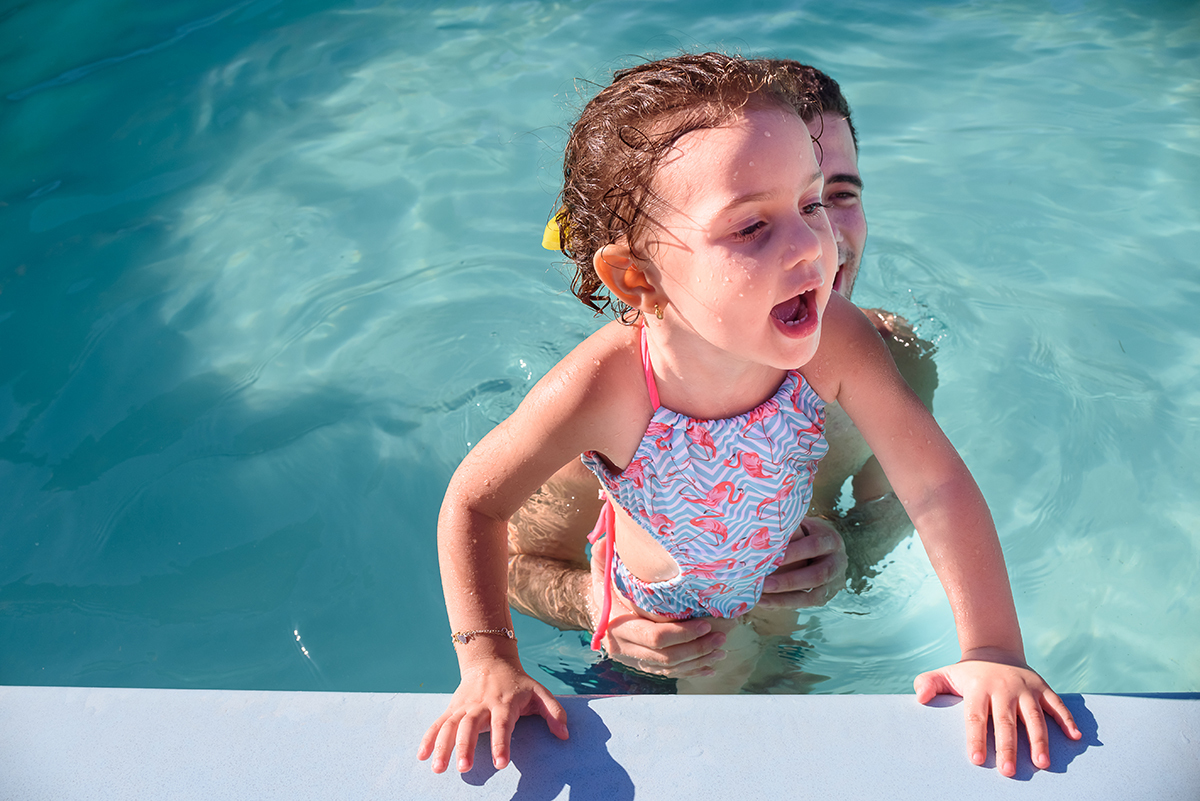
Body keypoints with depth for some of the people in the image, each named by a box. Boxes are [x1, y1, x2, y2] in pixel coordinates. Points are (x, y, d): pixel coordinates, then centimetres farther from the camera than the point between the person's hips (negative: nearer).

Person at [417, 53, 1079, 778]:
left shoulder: (835, 341, -35)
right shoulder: (603, 390, -41)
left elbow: (937, 486, -25)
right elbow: (474, 503, -25)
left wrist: (994, 652, -29)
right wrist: (489, 665, -28)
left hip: (786, 587, 2)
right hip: (650, 613, -1)